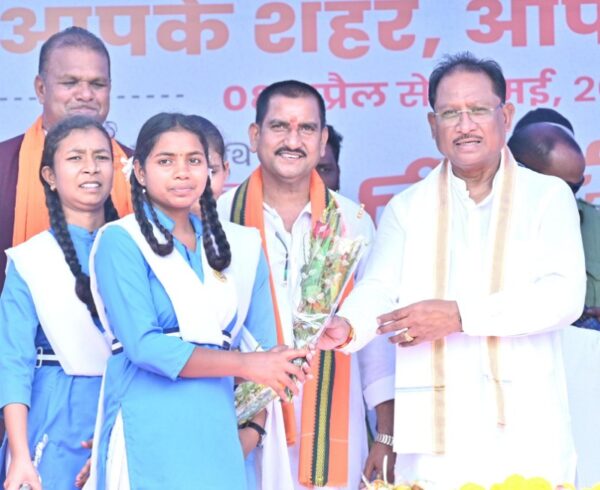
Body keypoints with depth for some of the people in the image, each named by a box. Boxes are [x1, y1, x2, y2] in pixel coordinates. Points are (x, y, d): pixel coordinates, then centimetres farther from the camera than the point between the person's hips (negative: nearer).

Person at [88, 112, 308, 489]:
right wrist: (245, 365, -11)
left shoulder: (240, 245, 13)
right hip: (150, 434, -4)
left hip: (220, 431, 5)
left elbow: (265, 345, 9)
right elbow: (144, 345, -13)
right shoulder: (120, 242, -3)